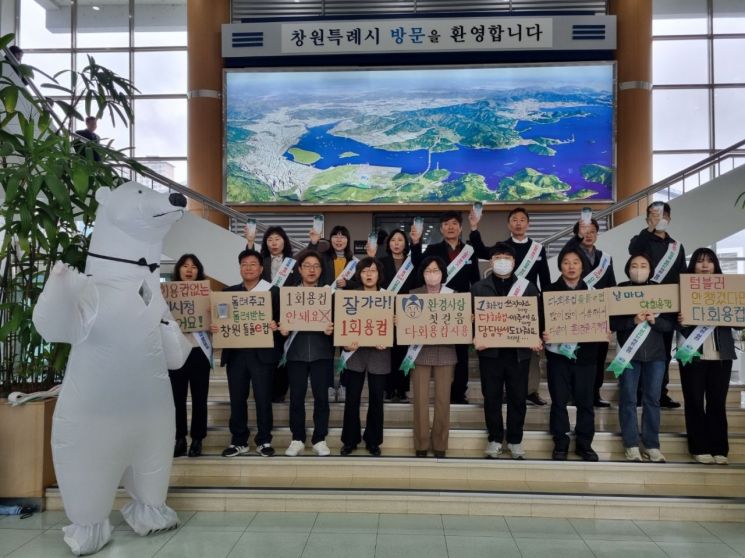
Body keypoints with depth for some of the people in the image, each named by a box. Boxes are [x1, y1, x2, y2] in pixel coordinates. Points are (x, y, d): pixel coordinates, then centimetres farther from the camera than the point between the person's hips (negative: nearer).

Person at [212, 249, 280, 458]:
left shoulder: (273, 291, 1)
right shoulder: (228, 291, 12)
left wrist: (275, 326, -23)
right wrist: (215, 326, -8)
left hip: (261, 352, -3)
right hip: (236, 352, 4)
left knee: (263, 398, 2)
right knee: (236, 399, 8)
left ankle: (264, 441, 15)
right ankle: (239, 441, 19)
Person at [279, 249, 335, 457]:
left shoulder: (328, 293, 5)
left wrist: (331, 329, -19)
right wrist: (281, 328, -15)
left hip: (321, 351, 0)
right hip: (297, 351, 1)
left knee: (321, 396, 2)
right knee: (296, 396, 3)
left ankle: (319, 440, 13)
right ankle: (297, 440, 15)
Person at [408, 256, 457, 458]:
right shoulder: (413, 295, 5)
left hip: (445, 353, 1)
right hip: (420, 352, 0)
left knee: (443, 399, 4)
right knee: (421, 399, 1)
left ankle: (440, 444, 16)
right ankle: (421, 444, 13)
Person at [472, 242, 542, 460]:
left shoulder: (528, 287, 6)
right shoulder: (479, 288, 6)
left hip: (518, 350, 0)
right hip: (490, 350, 0)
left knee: (518, 397, 6)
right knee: (491, 397, 6)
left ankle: (515, 440, 20)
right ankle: (495, 439, 19)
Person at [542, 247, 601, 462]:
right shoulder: (549, 291, 2)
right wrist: (543, 335, -19)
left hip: (585, 353, 1)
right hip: (558, 352, -1)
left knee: (585, 400, 6)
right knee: (559, 400, 3)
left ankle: (584, 444, 19)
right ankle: (560, 444, 13)